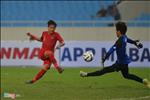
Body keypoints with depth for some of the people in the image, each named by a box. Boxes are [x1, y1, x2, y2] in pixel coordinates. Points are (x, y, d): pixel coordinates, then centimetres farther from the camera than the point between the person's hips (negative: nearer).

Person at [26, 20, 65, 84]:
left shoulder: (56, 35, 0)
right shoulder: (44, 33, 9)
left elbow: (63, 42, -7)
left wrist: (59, 46, -27)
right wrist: (32, 36, 25)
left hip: (49, 56, -1)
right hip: (42, 53, 1)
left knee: (46, 67, -23)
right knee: (49, 53, -36)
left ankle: (33, 80, -13)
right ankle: (57, 67, -36)